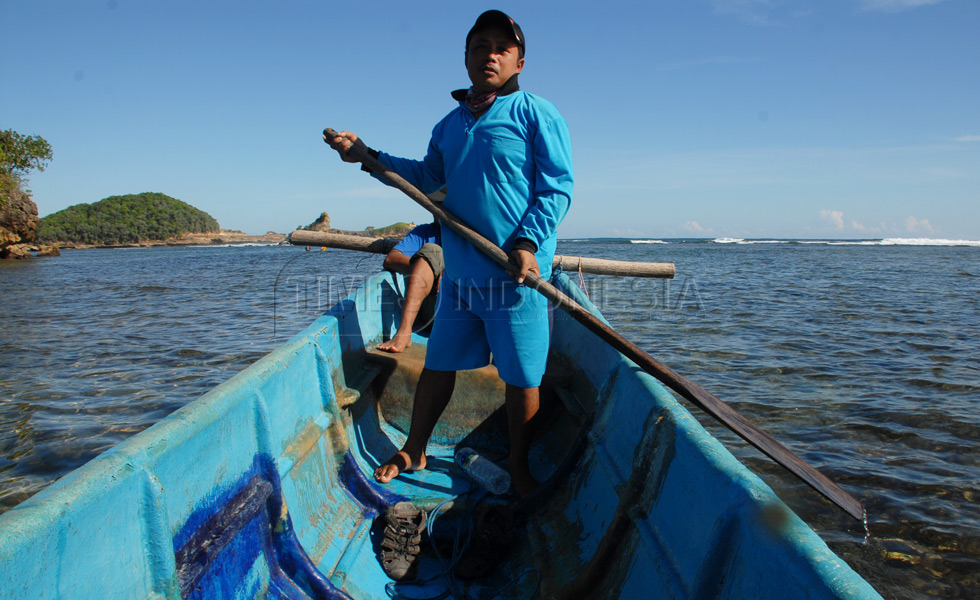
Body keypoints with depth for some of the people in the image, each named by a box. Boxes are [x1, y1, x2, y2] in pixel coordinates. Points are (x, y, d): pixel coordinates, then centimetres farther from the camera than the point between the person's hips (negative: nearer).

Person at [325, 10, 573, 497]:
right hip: (459, 270, 5)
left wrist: (529, 242, -20)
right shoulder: (450, 124, 15)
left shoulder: (537, 115, -3)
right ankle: (412, 451, 33)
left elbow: (557, 187, -8)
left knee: (520, 375, 4)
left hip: (517, 274, -5)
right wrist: (368, 156, 16)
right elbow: (427, 177, 25)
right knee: (438, 363, 15)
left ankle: (519, 467, 24)